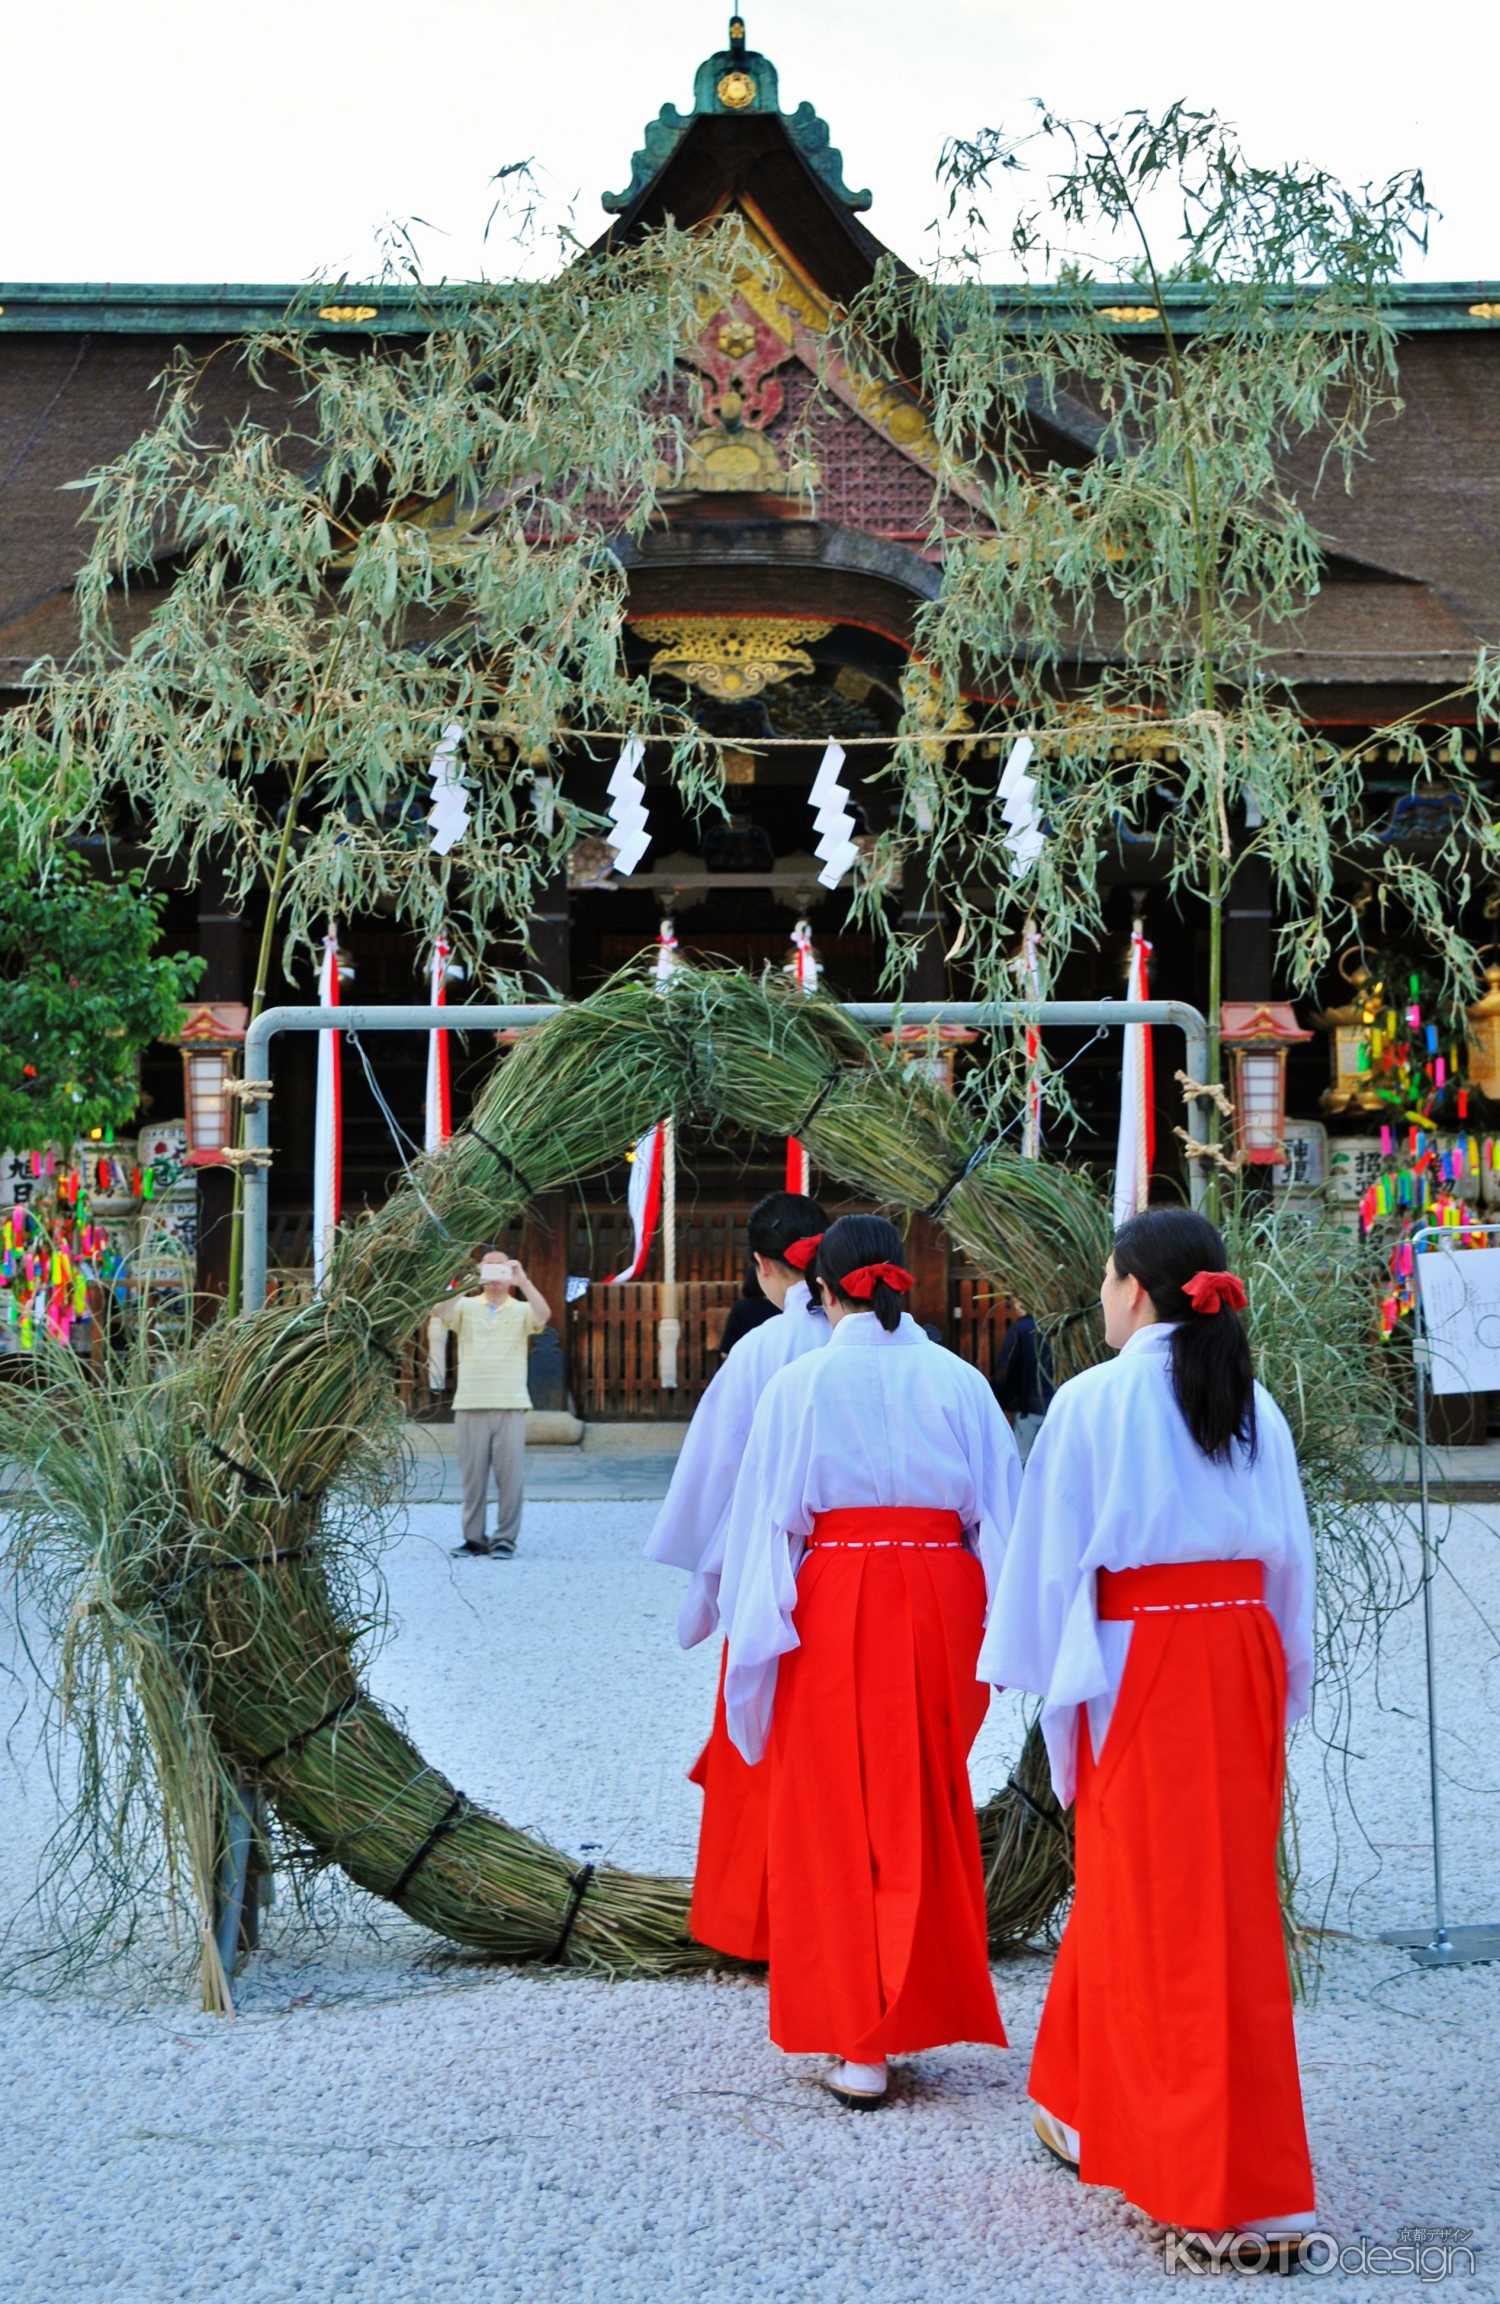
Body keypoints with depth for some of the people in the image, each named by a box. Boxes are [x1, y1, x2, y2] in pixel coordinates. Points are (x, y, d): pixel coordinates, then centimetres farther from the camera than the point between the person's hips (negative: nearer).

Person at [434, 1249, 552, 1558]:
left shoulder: (521, 1310, 8)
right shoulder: (466, 1307, 10)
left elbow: (544, 1315, -13)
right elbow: (441, 1312, -10)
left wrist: (522, 1280, -21)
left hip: (511, 1405, -1)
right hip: (470, 1405, 1)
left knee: (511, 1475, -4)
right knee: (472, 1475, 3)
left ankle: (506, 1539, 4)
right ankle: (474, 1538, 10)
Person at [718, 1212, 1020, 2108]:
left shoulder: (799, 1385, -4)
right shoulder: (959, 1381, 2)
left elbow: (768, 1521, -3)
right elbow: (1000, 1512, 4)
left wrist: (759, 1632, 3)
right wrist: (996, 1627, 10)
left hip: (832, 1605, -2)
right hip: (938, 1604, 3)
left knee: (835, 1810, 4)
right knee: (925, 1806, 15)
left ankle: (858, 2043, 4)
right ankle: (920, 2006, 26)